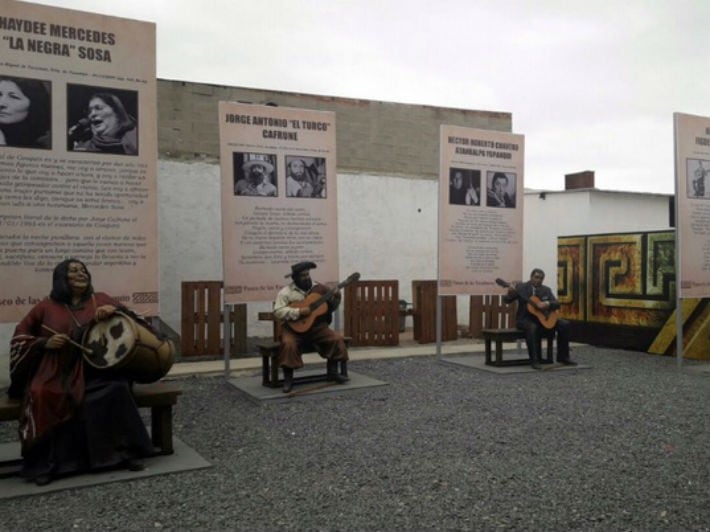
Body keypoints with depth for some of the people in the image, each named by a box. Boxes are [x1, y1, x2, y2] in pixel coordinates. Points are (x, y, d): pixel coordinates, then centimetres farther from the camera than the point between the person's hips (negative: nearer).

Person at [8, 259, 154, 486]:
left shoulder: (99, 300, 11)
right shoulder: (46, 307, 9)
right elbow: (20, 337, 13)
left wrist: (113, 310, -15)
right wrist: (45, 342, -7)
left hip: (95, 371, 0)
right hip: (57, 373, 0)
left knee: (116, 390, -29)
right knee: (43, 397, -31)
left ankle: (126, 452, -17)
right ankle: (46, 463, -17)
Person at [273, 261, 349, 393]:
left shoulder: (318, 289, 9)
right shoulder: (286, 292, -4)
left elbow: (330, 308, 16)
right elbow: (278, 312, -17)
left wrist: (335, 299, -5)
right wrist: (298, 312, -25)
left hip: (316, 326, 4)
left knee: (337, 339, -14)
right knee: (288, 344, -33)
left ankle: (332, 372, 2)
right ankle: (288, 379, -18)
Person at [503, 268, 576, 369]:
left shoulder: (546, 290, 10)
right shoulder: (520, 287, -2)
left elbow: (557, 304, 0)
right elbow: (507, 300, -7)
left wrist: (547, 304, -22)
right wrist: (510, 294, -31)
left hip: (543, 318, 5)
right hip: (525, 318, -5)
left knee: (564, 324, -11)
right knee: (532, 327, -39)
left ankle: (563, 357, 0)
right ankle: (535, 360, -30)